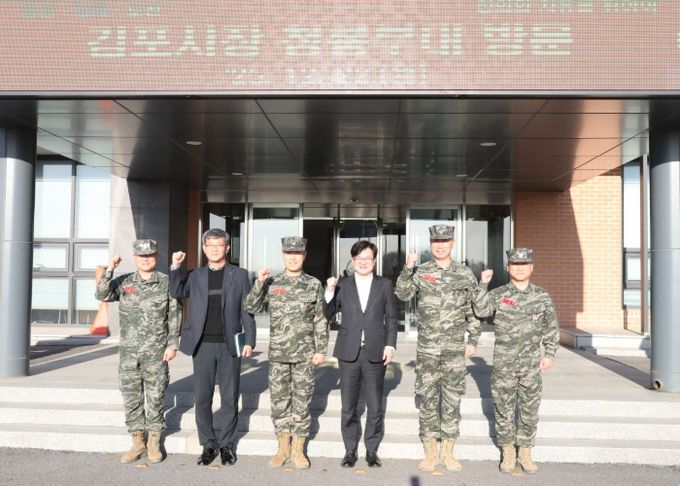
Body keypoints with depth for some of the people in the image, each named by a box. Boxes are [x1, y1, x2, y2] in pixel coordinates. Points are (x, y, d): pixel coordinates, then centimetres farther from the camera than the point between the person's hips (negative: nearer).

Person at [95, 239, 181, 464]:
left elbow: (175, 316, -1)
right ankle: (137, 442, 22)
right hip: (129, 351, 2)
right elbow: (102, 295, -10)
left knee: (155, 397, 4)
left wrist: (172, 345, -6)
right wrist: (109, 271, -20)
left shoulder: (167, 283, -1)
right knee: (131, 397, 8)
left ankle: (154, 443, 19)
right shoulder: (123, 282, 5)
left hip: (156, 352, -2)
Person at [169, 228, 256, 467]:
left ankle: (227, 444, 19)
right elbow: (176, 293, 4)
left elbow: (247, 311, 3)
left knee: (230, 398, 5)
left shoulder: (239, 275, 5)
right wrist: (175, 267, -6)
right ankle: (209, 444, 19)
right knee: (202, 398, 6)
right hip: (202, 345, 2)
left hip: (229, 345, -1)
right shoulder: (195, 276, 11)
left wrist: (249, 341, -5)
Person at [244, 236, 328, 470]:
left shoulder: (314, 284, 0)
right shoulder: (272, 283, 4)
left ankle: (298, 450, 18)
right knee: (279, 400, 8)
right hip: (278, 354, 1)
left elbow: (320, 321, 2)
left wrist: (321, 350, -3)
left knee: (302, 401, 5)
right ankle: (283, 447, 22)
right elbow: (252, 308, -4)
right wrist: (259, 283, -17)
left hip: (305, 354, -1)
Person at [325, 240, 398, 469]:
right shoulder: (342, 285, 6)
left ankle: (372, 451, 21)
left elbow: (391, 318, 7)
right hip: (349, 353, 0)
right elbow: (327, 315, 2)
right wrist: (330, 291, -11)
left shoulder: (385, 285, 6)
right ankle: (350, 450, 21)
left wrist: (390, 345, -2)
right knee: (348, 407, 8)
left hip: (375, 353, 0)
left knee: (375, 407, 7)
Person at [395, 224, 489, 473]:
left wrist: (473, 340, 5)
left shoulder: (465, 274, 3)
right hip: (427, 349, -1)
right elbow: (402, 294, -15)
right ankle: (430, 452, 20)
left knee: (452, 401, 7)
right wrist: (407, 269, -28)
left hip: (455, 350, 1)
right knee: (428, 400, 6)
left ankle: (448, 452, 21)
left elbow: (475, 309, 9)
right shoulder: (421, 272, -1)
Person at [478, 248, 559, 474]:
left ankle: (525, 453, 24)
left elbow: (552, 328, 10)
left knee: (530, 411, 9)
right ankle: (508, 453, 23)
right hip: (504, 364, -1)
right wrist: (483, 284, -21)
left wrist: (550, 354, 3)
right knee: (503, 410, 7)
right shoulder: (498, 295, -1)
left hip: (531, 365, 1)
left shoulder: (542, 296, 4)